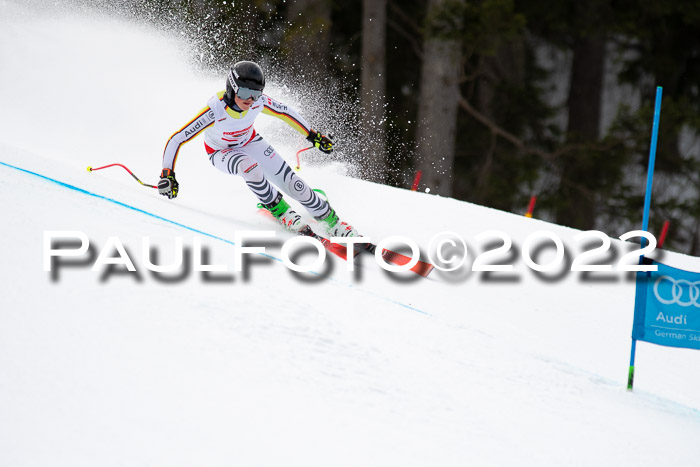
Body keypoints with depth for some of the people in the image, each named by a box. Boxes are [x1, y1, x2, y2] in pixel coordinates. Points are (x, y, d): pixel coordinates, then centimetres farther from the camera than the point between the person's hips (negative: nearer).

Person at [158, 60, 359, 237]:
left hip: (250, 142, 3)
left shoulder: (259, 102, -28)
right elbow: (177, 139, -36)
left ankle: (331, 221, 10)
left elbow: (286, 112, -6)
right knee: (249, 166, -36)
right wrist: (167, 174, -43)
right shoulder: (215, 111, -39)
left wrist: (313, 135, 3)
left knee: (291, 183, -8)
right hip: (221, 152, -3)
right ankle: (280, 211, -14)